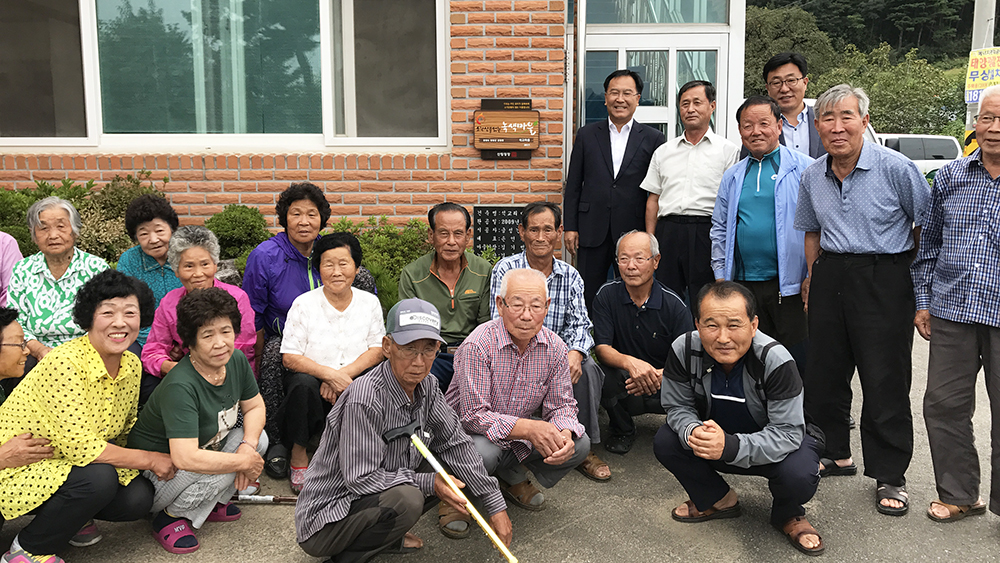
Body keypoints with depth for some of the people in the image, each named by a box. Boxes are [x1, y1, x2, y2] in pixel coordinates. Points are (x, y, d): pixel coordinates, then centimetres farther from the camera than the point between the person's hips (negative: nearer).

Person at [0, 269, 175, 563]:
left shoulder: (132, 364, -3)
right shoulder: (64, 362, -27)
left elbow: (125, 430, 11)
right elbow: (78, 445, -29)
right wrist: (149, 460, -19)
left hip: (66, 464, 7)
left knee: (138, 498, -13)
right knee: (98, 479, -30)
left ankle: (70, 518, 17)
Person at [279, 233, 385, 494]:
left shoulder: (369, 302, 5)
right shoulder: (304, 304, -3)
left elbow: (377, 349, 2)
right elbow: (290, 357, -7)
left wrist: (343, 374, -15)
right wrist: (329, 374, -23)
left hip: (354, 377, 2)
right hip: (312, 377, -2)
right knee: (303, 384, -35)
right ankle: (299, 452, -11)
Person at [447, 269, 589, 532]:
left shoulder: (554, 348, -8)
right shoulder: (478, 346, -25)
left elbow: (562, 404, -3)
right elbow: (474, 416, -27)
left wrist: (565, 435, -28)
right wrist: (529, 428, -39)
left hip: (521, 437, 6)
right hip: (469, 432, -5)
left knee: (579, 444, -14)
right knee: (483, 452, -39)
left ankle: (513, 478, 11)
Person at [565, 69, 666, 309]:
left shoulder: (653, 138, 5)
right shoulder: (587, 135, 9)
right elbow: (573, 185, 9)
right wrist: (570, 227, 2)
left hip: (634, 231, -1)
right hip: (592, 231, 1)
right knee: (589, 296, 4)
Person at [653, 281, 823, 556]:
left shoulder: (776, 361, -32)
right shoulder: (683, 350, -22)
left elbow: (786, 433, -31)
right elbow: (678, 407, -10)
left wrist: (730, 446, -47)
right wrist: (693, 433, -36)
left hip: (773, 445, -3)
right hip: (717, 434, 4)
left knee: (799, 476, -34)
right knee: (665, 442, -20)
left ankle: (787, 515, 6)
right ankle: (717, 500, 8)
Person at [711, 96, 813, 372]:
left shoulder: (804, 168, 0)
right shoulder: (732, 177, 15)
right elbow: (719, 228, 20)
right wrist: (720, 275, 13)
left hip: (789, 285, -4)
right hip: (744, 285, 4)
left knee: (797, 362, -3)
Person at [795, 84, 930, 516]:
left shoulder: (895, 167, -9)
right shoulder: (812, 176, 7)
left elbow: (926, 222, 1)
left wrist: (921, 279, 2)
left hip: (884, 279, -5)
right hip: (831, 277, 5)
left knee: (885, 380, -2)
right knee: (823, 372, 10)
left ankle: (889, 476, 11)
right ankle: (835, 454, 29)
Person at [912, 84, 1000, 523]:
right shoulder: (950, 177, 9)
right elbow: (928, 243, 14)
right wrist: (923, 302, 10)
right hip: (952, 312, 3)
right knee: (944, 405, 8)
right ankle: (958, 495, 24)